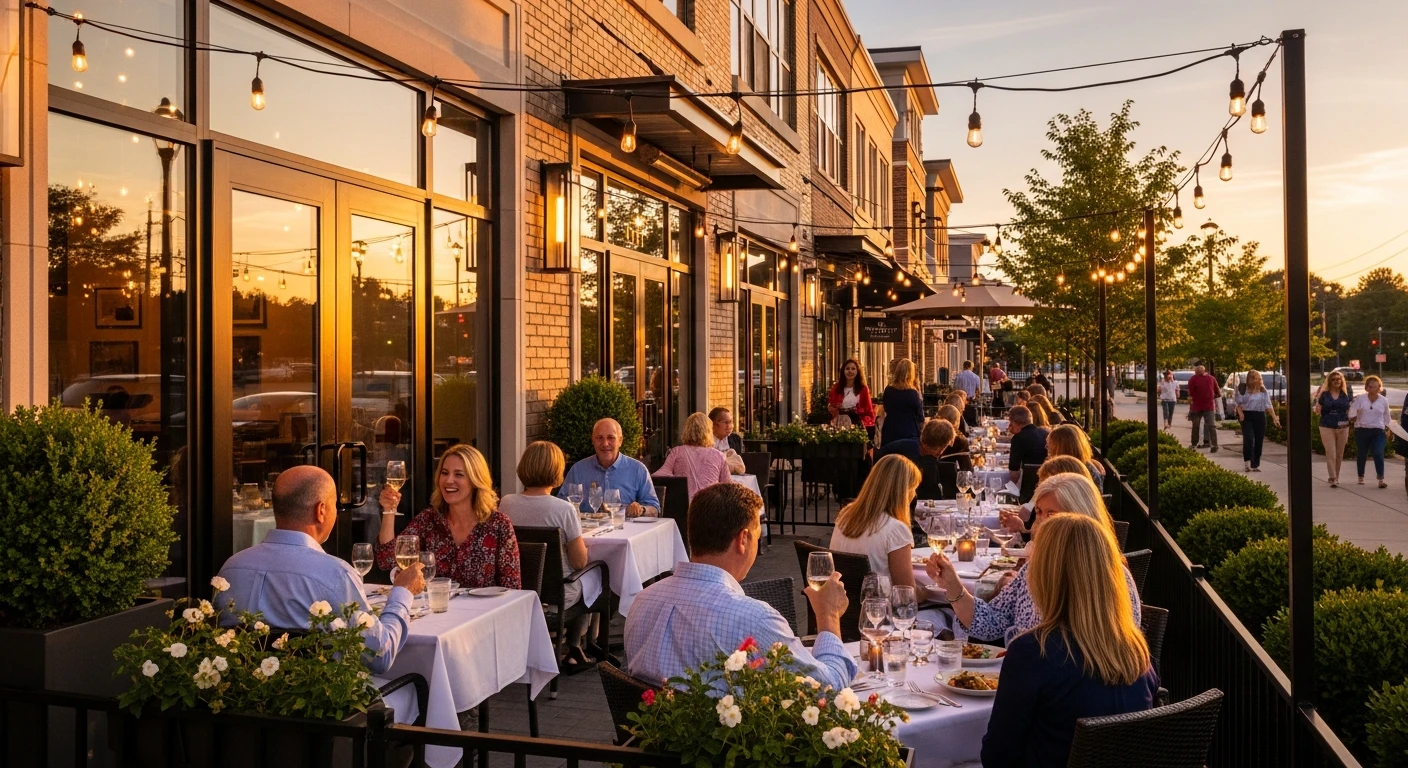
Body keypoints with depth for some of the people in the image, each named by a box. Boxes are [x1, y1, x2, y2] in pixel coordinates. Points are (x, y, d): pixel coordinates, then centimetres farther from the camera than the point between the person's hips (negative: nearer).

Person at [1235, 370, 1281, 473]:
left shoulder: (1263, 391, 8)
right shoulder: (1244, 390, -1)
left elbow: (1268, 405, 5)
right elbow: (1239, 403, 1)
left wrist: (1275, 418, -3)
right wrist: (1240, 413, -17)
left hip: (1260, 417, 3)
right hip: (1247, 416, -3)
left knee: (1259, 441, 3)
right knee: (1248, 439, -18)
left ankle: (1255, 465, 13)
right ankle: (1247, 461, -2)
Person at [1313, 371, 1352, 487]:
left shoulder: (1346, 394, 6)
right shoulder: (1324, 394, 1)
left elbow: (1351, 409, 12)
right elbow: (1318, 411, 5)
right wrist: (1317, 401, -9)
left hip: (1342, 427, 2)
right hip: (1327, 427, -2)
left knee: (1339, 454, 10)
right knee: (1331, 454, -9)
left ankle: (1336, 477, 23)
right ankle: (1333, 479, -11)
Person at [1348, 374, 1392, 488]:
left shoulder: (1384, 400, 5)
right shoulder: (1360, 398, -2)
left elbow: (1386, 417, 17)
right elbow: (1352, 411, -4)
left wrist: (1387, 430, 19)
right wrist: (1353, 417, -22)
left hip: (1378, 432, 0)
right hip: (1361, 431, 0)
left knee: (1378, 454, -14)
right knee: (1361, 455, 9)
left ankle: (1381, 480, -13)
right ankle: (1361, 477, 26)